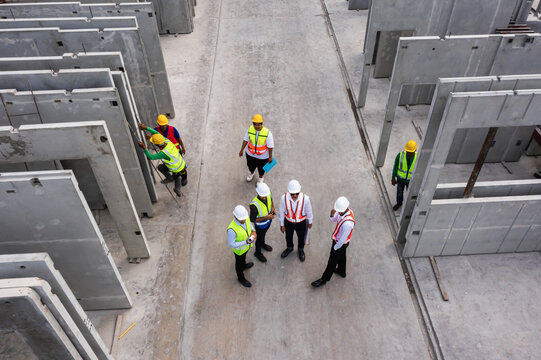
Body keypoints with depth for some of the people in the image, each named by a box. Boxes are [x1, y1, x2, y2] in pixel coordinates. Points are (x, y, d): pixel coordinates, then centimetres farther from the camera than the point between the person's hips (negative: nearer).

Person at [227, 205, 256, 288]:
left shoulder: (245, 217, -26)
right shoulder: (232, 229, -44)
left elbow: (249, 224, -3)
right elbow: (231, 244, -31)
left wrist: (253, 231, -23)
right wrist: (245, 242, -38)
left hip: (247, 246, 5)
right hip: (239, 249, -5)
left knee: (244, 256, 37)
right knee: (239, 263, 25)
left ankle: (244, 265, 71)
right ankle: (241, 278, 54)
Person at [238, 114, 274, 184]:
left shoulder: (267, 133, -32)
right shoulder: (250, 129, -22)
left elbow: (270, 146, -19)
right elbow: (246, 139, -6)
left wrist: (270, 156, -9)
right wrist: (242, 150, 4)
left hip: (263, 156, -3)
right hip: (250, 154, 3)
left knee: (261, 168, 26)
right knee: (250, 166, 31)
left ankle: (261, 177, 60)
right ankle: (252, 173, 67)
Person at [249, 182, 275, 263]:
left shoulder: (268, 193, -25)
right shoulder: (254, 205, -43)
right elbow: (252, 220, -29)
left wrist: (272, 208, -14)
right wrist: (266, 217, -33)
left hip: (268, 221, 5)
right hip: (260, 225, -5)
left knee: (264, 234, 34)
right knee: (259, 238, 23)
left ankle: (262, 244, 66)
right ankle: (258, 253, 52)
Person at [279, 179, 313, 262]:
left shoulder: (305, 199, -33)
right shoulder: (284, 198, -30)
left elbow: (308, 212, -12)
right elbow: (281, 212, -12)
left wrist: (310, 222, 4)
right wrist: (282, 224, -2)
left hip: (301, 222, -1)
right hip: (288, 222, 1)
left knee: (301, 237, 27)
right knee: (288, 236, 28)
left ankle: (301, 249, 60)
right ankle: (289, 248, 62)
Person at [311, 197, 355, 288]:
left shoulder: (348, 223, -41)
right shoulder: (342, 210, -17)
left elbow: (343, 239, -29)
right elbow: (333, 220, 0)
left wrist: (335, 248, -13)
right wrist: (332, 215, -24)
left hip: (341, 243, -8)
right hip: (337, 239, 8)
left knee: (332, 262, 12)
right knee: (341, 256, 31)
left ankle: (323, 279, 33)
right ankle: (341, 271, 57)